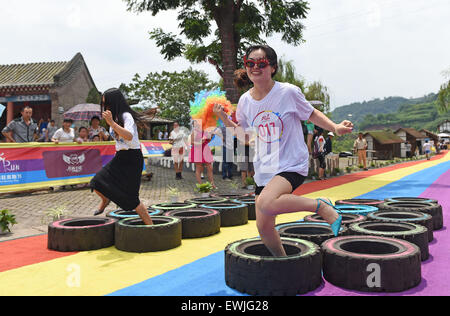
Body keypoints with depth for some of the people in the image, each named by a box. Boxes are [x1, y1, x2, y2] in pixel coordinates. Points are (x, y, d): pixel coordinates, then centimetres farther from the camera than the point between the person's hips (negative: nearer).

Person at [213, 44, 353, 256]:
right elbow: (243, 133, 16)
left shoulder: (288, 92, -10)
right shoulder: (245, 101, 3)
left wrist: (335, 127, -12)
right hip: (263, 169, 6)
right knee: (264, 226, 7)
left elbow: (312, 114, 4)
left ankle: (320, 206, -11)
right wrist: (223, 117, 2)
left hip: (292, 165, -6)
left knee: (266, 203, -33)